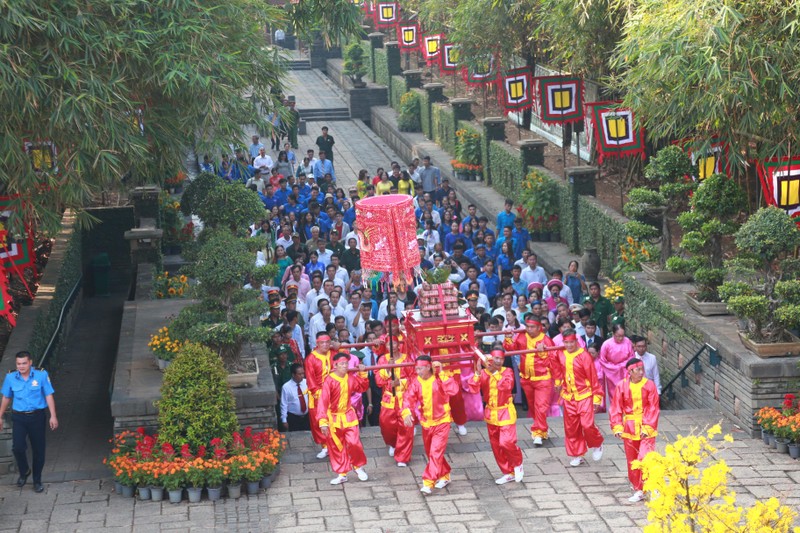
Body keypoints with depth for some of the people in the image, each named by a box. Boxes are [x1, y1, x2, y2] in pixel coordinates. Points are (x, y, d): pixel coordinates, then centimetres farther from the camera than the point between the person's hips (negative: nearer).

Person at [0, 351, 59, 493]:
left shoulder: (41, 375, -7)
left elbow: (49, 396, -4)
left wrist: (53, 416, -9)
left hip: (37, 417, -1)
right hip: (18, 417, 1)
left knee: (38, 449, 5)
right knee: (17, 447, -13)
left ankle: (37, 480, 22)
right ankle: (24, 472, 17)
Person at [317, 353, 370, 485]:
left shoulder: (351, 378, -5)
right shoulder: (329, 381, -19)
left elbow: (363, 388, 14)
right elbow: (323, 401, -24)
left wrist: (362, 374, -1)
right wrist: (323, 422, -31)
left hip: (348, 416, 2)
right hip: (334, 418, -2)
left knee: (354, 443, -10)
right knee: (336, 447, 7)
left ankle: (358, 466, 17)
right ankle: (342, 474, 21)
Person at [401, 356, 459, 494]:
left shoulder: (440, 378, -14)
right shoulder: (415, 381, -5)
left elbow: (454, 390, -30)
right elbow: (408, 397, -17)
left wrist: (442, 373, -28)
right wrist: (407, 413, -36)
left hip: (441, 421, -5)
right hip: (426, 422, 5)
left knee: (436, 452, -13)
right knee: (431, 453, 16)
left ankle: (428, 483, -15)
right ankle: (444, 476, 37)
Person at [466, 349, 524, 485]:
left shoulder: (507, 372, -7)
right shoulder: (483, 374, -3)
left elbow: (506, 386, -27)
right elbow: (473, 389, -17)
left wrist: (494, 372, -28)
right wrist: (478, 372, -27)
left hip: (505, 413, -4)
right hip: (491, 414, 4)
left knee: (506, 442, -17)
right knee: (496, 445, 10)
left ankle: (517, 463, 13)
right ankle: (508, 473, 26)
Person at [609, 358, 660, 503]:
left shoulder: (649, 385, -7)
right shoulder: (622, 386, -3)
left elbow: (653, 408, -6)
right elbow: (616, 408, 0)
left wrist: (647, 427, -14)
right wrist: (617, 427, -10)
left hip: (646, 427, -2)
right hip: (629, 428, 2)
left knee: (645, 457, -15)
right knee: (632, 461, 9)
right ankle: (637, 490, 22)